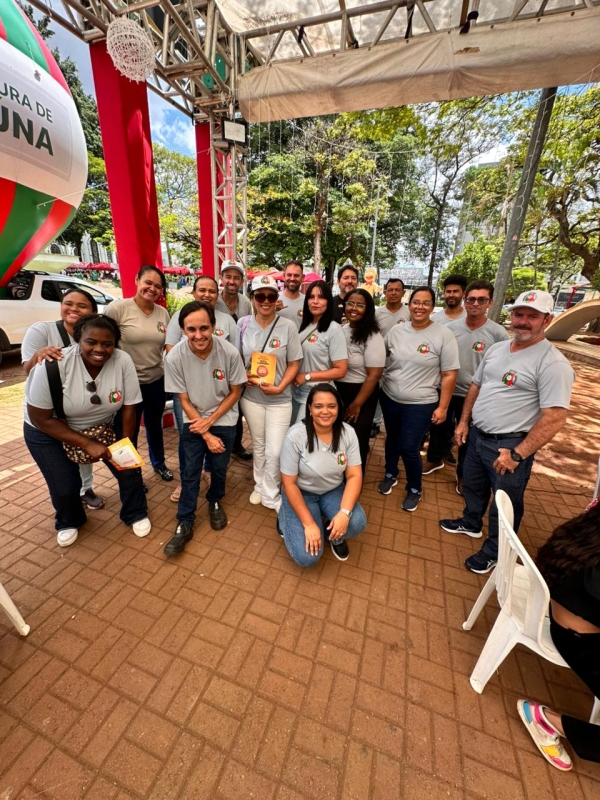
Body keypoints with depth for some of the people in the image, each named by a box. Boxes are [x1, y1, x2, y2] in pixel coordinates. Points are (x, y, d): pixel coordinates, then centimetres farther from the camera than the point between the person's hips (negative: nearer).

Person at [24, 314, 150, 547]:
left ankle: (136, 514, 25)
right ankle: (68, 522, 32)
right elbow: (40, 418, -21)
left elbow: (129, 407, -14)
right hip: (48, 431, -2)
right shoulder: (52, 366, -29)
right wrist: (87, 443, -25)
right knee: (65, 487, -4)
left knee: (129, 467, -4)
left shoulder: (123, 361, -24)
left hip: (103, 427, 2)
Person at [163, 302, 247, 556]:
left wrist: (210, 421, -15)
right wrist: (206, 435, -13)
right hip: (193, 421, 0)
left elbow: (235, 392, -10)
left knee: (219, 467, 12)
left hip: (224, 420, 0)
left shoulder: (230, 352, -24)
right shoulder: (174, 357, -23)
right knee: (190, 472, 4)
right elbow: (184, 400, -12)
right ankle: (184, 524, 22)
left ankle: (215, 502, 41)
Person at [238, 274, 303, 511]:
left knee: (275, 451, 1)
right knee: (258, 445, 17)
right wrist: (245, 376, -11)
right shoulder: (243, 324, -1)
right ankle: (260, 486, 41)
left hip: (280, 399, -2)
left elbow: (294, 364, -5)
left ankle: (271, 495, 26)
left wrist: (279, 388, -17)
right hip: (251, 397, 2)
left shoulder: (288, 326, -8)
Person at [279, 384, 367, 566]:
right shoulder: (295, 436, -25)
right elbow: (289, 483, -19)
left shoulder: (348, 433, -15)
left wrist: (344, 512, -26)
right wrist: (309, 524, -20)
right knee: (307, 557, -14)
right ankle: (286, 518, 15)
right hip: (301, 493, -3)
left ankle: (335, 536, 11)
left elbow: (354, 476, -12)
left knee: (357, 523, -25)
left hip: (334, 491, 3)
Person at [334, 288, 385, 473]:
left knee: (356, 444, 11)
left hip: (360, 395, -5)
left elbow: (374, 375, -16)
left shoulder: (372, 337, -13)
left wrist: (357, 404, -16)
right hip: (337, 392, 5)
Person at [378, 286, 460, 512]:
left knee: (408, 448, -1)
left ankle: (415, 489, 26)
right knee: (392, 439, 19)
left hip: (421, 404, -4)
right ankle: (390, 474, 46)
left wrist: (442, 407, -10)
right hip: (389, 398, 4)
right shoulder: (396, 331, 0)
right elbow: (382, 361, 10)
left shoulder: (443, 335, -10)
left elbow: (449, 375, -9)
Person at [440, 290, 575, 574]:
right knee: (472, 485, 26)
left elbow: (555, 418, -22)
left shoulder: (553, 363, -19)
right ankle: (471, 523, 52)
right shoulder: (496, 349, 5)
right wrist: (463, 422, 9)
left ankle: (494, 552, 36)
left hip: (510, 444, -7)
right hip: (476, 435, 7)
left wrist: (518, 454, -23)